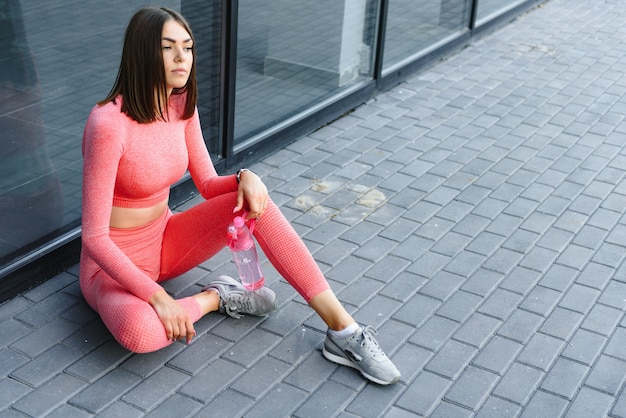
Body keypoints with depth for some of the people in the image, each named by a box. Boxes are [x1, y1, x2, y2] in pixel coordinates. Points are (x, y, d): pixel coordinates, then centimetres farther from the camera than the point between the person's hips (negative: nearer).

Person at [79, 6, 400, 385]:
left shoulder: (181, 105, -4)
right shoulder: (109, 123, -27)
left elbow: (209, 185, 3)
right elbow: (94, 237, -26)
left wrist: (245, 177, -20)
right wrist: (158, 298, -33)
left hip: (164, 242, 7)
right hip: (114, 263, -6)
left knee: (252, 198, -17)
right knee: (140, 332, -40)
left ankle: (342, 329, -19)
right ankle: (216, 297, -7)